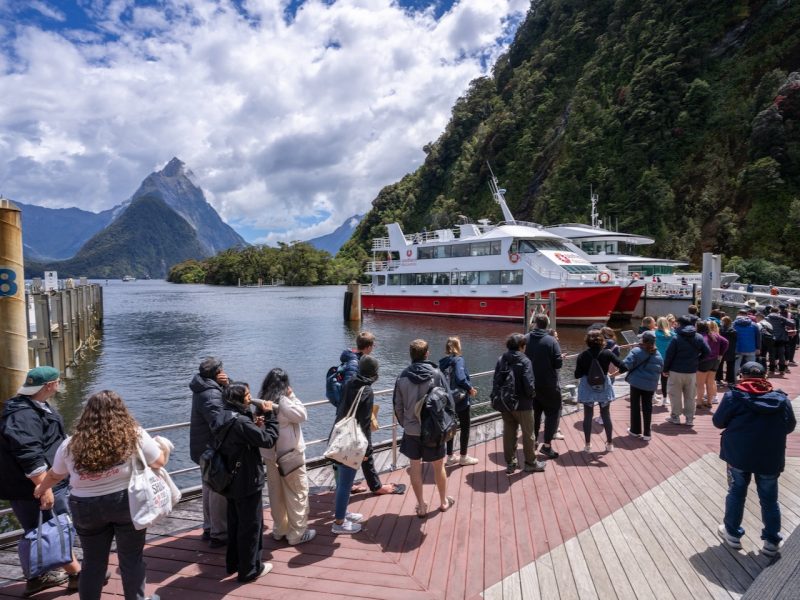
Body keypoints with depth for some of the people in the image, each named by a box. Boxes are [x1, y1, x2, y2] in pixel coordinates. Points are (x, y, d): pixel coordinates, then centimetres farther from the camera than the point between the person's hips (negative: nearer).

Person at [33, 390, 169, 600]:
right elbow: (159, 462, -3)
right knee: (132, 558, 12)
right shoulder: (135, 435, -10)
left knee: (93, 562, 19)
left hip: (86, 508, 2)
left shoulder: (71, 444, -2)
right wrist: (163, 447, 18)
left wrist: (41, 488, 36)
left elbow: (55, 475, 15)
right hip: (127, 503, -2)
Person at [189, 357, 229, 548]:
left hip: (205, 448, 10)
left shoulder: (205, 388, 5)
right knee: (219, 491, 1)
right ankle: (219, 534, 10)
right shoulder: (211, 394, -25)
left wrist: (226, 385, -11)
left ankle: (209, 528, 34)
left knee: (209, 488, 21)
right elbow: (220, 423, -34)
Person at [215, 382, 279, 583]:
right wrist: (269, 416, -11)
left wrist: (255, 425, -1)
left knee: (235, 523, 22)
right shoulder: (241, 422, -26)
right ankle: (249, 569, 19)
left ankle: (233, 563, 36)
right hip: (247, 482, -9)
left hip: (232, 480, 9)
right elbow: (268, 439, -20)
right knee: (251, 525, 6)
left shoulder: (224, 419, 3)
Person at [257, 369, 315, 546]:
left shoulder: (264, 400, 1)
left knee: (276, 493, 17)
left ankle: (279, 530, 29)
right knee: (297, 493, 5)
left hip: (270, 453, 7)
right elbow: (302, 415, -13)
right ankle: (297, 533, 12)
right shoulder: (283, 401, -20)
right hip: (289, 453, -7)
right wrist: (292, 396, -10)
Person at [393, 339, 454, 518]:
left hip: (411, 430, 2)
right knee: (439, 466, 17)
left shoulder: (403, 377, -5)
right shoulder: (436, 374, -13)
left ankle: (421, 506, 23)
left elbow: (398, 406, 1)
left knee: (415, 467, 14)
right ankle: (444, 501, 34)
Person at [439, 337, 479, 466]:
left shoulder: (443, 362, 3)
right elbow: (460, 378, -28)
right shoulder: (458, 359, -16)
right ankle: (463, 457, 18)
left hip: (447, 400, 6)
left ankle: (450, 457, 23)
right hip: (460, 399, -6)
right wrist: (470, 388, -13)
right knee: (465, 427, 10)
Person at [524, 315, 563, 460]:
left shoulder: (526, 339, -5)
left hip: (531, 383, 4)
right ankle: (547, 445, 3)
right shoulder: (551, 341, -16)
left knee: (535, 411, 19)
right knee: (553, 412, 8)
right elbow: (558, 364, -14)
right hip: (549, 384, -4)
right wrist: (562, 358, 7)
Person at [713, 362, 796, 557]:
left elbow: (718, 422, -4)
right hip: (770, 458, 2)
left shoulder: (733, 396, -10)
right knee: (769, 499, 17)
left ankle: (732, 533, 26)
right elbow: (790, 427, 10)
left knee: (736, 493, 15)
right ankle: (772, 541, 25)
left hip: (738, 455, -2)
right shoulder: (781, 399, 0)